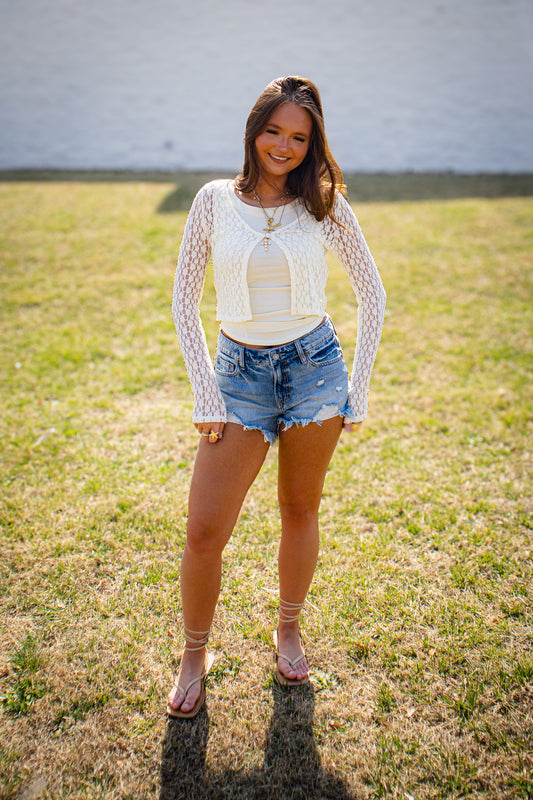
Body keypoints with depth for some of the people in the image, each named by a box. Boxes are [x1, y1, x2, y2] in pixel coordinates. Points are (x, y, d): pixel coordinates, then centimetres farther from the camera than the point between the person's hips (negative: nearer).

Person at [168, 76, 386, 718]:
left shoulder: (324, 203, 0)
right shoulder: (215, 200, 1)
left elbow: (371, 292, 5)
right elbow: (184, 300, 3)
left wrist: (357, 390, 1)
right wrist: (206, 394, -4)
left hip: (315, 365, 0)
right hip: (240, 372, 0)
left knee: (300, 511, 12)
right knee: (204, 532, -3)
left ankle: (288, 631, 36)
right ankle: (194, 654, 22)